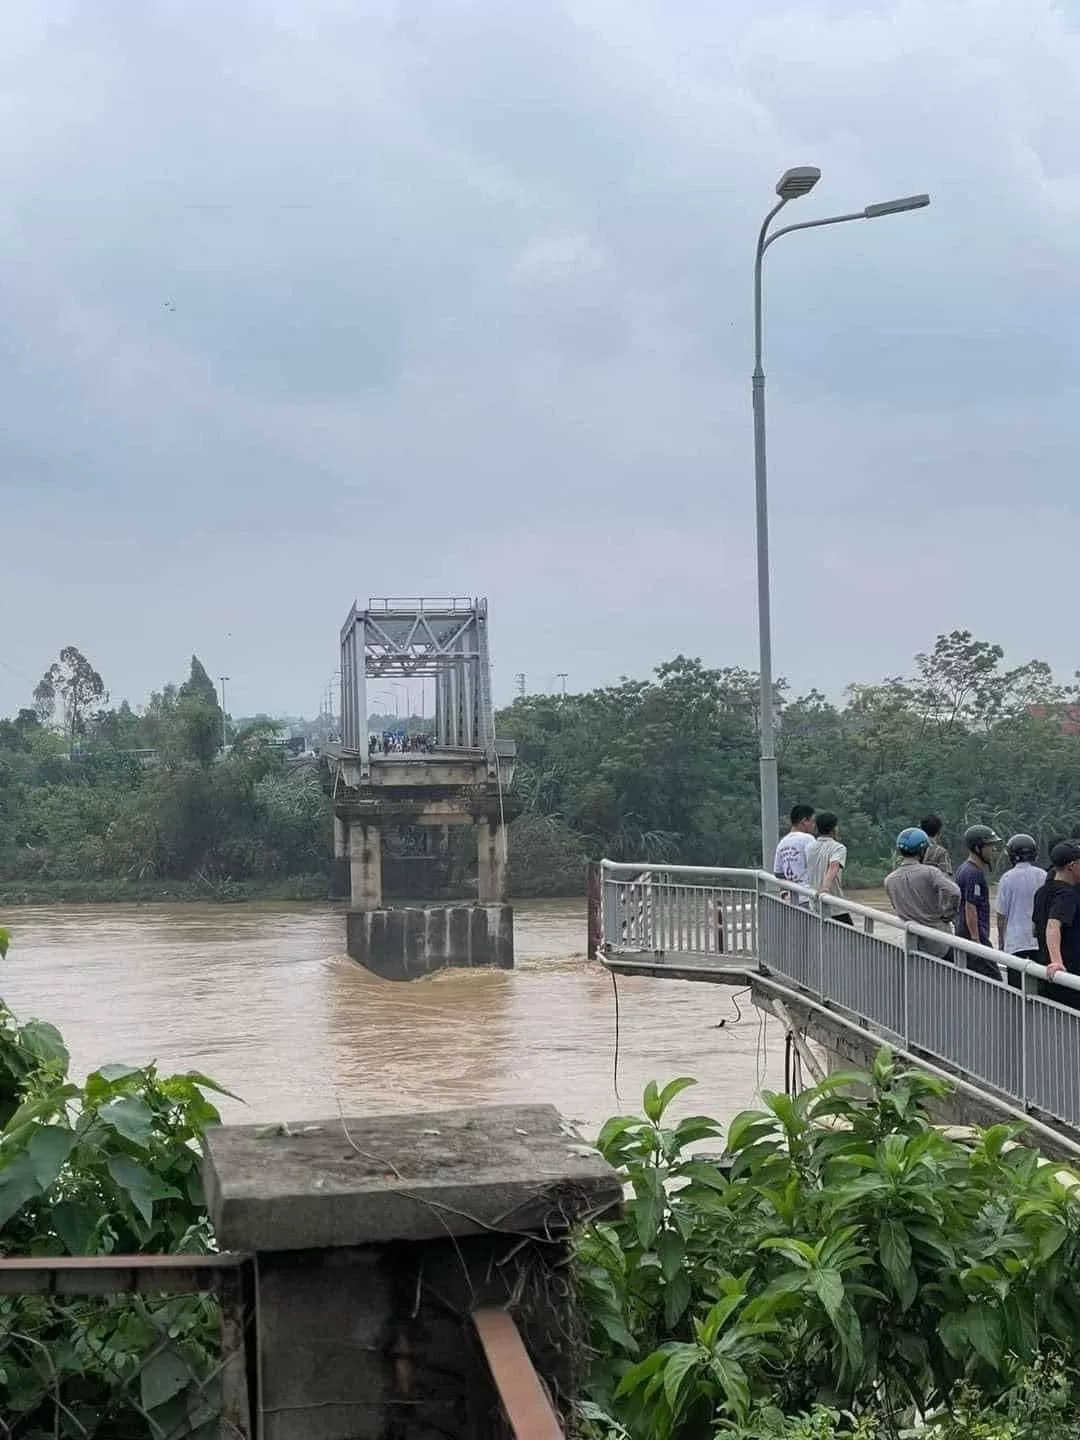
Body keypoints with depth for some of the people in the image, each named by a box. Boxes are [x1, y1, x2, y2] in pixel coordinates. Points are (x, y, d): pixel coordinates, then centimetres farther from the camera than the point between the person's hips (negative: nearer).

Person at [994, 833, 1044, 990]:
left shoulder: (1008, 877, -7)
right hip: (1040, 940, 3)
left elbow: (1001, 914, -3)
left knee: (1016, 985, 1)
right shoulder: (1044, 876, 1)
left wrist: (1001, 940, 9)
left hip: (1015, 940, -3)